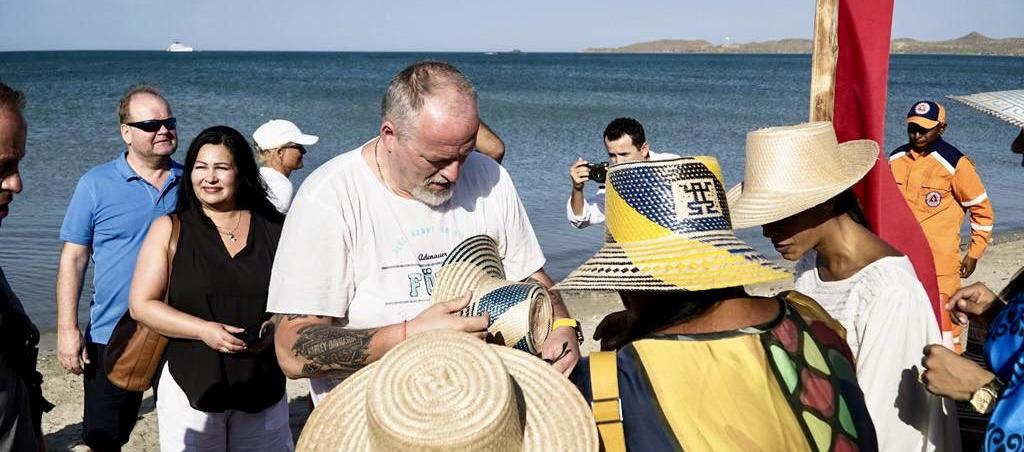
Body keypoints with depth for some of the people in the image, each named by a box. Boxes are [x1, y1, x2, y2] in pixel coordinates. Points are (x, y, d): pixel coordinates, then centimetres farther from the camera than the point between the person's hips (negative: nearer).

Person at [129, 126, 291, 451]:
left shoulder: (274, 229, 3)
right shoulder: (169, 229, 2)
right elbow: (141, 304, -2)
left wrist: (275, 326, -12)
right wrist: (205, 330, -16)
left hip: (263, 390, 1)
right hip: (191, 387, -1)